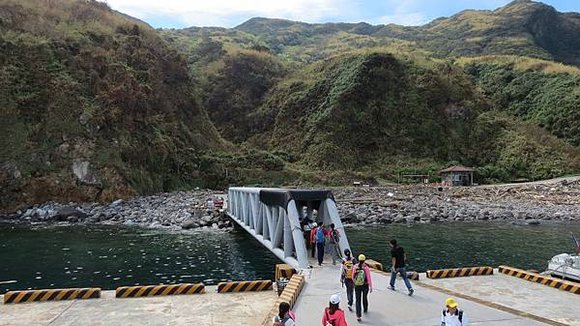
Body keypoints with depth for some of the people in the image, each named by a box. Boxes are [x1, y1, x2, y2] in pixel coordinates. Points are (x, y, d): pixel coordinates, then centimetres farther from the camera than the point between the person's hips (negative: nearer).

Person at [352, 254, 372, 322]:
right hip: (365, 286, 0)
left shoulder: (355, 267, -9)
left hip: (357, 286, 0)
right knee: (365, 298, 25)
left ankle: (358, 316, -3)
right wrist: (371, 287, -7)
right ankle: (365, 309, 48)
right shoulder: (366, 268, -16)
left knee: (358, 300, 5)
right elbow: (369, 278, -15)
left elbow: (353, 277, 1)